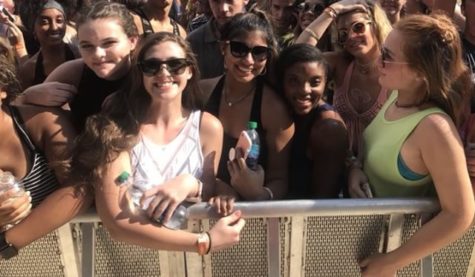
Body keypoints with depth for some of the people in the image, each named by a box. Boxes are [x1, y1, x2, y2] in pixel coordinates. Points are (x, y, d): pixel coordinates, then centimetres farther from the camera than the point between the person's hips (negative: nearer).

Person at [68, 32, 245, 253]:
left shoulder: (208, 127, -1)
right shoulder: (118, 127, -7)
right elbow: (116, 223, -15)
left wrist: (191, 185, -15)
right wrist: (204, 241, -23)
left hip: (187, 253, 2)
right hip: (130, 251, -2)